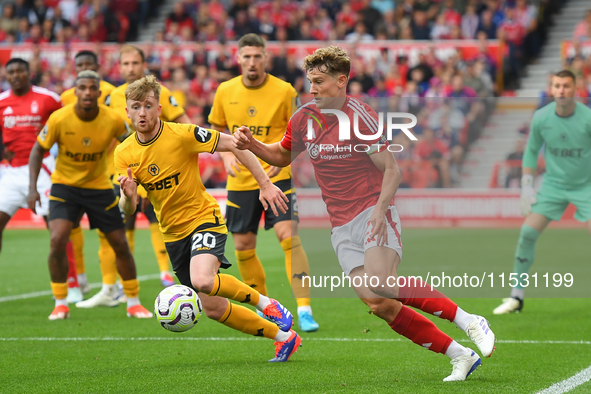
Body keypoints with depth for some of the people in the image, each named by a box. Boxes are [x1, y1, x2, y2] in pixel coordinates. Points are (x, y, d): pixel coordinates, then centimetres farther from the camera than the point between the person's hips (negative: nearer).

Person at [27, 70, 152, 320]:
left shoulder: (113, 121, -16)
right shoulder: (59, 119, -19)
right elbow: (38, 150, -6)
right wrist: (32, 188, -16)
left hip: (99, 186, 2)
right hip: (64, 185, -2)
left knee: (120, 245, 2)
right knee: (57, 241, -20)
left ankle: (133, 302, 20)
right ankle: (60, 304, -5)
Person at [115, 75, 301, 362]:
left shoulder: (182, 135, -17)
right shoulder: (124, 154, -3)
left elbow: (233, 145, -10)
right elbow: (128, 210, -2)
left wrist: (265, 184, -12)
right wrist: (128, 196, -27)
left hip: (204, 218, -5)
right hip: (173, 234, 6)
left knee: (202, 281, -33)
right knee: (213, 308, 5)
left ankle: (265, 303, -7)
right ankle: (283, 336, 21)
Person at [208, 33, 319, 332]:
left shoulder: (284, 91, -6)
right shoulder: (225, 92, 2)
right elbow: (216, 131, 14)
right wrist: (226, 155, -4)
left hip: (277, 176, -4)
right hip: (240, 180, 4)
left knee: (288, 236, -19)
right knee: (243, 247, 6)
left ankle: (304, 309, -17)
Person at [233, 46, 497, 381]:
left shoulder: (360, 116, -9)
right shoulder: (304, 118, 8)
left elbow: (392, 169, -9)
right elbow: (283, 156, 26)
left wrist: (380, 210, -22)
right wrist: (252, 145, 7)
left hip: (372, 213, -5)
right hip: (342, 227, 5)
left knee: (382, 285, -31)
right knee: (378, 304, -11)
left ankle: (470, 322, -21)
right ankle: (461, 357, -6)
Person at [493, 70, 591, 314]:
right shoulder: (541, 118, -8)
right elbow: (531, 151, 7)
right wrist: (527, 187, 2)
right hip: (553, 184, 2)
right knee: (528, 233, -9)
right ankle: (517, 296, 2)